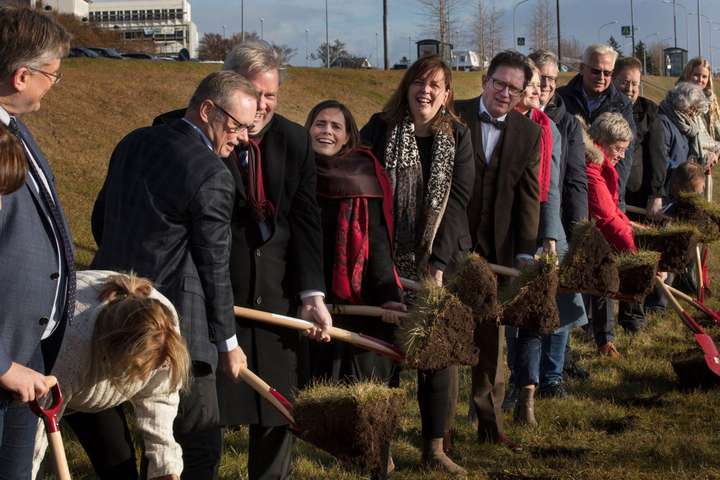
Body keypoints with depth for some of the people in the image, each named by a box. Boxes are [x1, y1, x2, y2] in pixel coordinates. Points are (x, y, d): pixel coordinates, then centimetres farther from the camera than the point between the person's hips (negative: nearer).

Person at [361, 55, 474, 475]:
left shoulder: (458, 137, 3)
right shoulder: (380, 129, -1)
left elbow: (457, 201, -2)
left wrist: (438, 262, -11)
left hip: (441, 258, 1)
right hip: (388, 259, -1)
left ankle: (436, 447, 10)